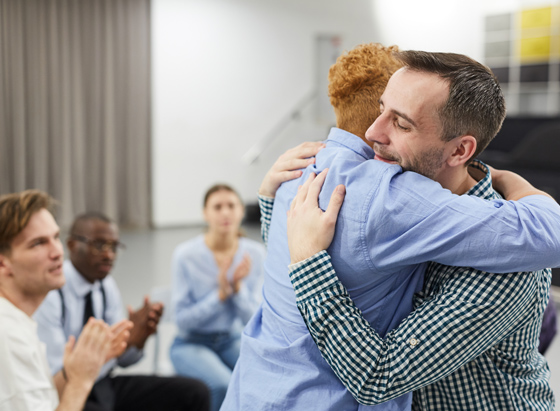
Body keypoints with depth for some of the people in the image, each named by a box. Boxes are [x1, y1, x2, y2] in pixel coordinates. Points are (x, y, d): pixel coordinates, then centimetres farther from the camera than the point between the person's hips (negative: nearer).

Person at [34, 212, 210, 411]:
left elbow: (123, 359, 7)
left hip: (103, 384, 8)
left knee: (195, 392, -4)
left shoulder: (107, 285, 3)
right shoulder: (49, 295, -19)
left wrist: (139, 338, -16)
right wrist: (127, 339, -28)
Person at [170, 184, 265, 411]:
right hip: (191, 343, -3)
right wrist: (221, 293, -24)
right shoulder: (186, 254, -15)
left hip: (231, 341, 3)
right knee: (225, 386, -31)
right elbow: (182, 320, -12)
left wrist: (237, 286, -25)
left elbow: (251, 318, -7)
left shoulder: (254, 253, -7)